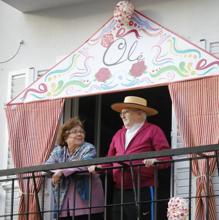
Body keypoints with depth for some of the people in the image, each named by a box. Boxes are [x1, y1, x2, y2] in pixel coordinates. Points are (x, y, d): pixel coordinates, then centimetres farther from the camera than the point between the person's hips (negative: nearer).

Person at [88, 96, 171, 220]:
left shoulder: (153, 131, 2)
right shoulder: (118, 135, 22)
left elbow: (165, 157, -5)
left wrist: (155, 160, -26)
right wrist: (99, 167, 5)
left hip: (143, 191, -6)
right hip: (119, 191, 6)